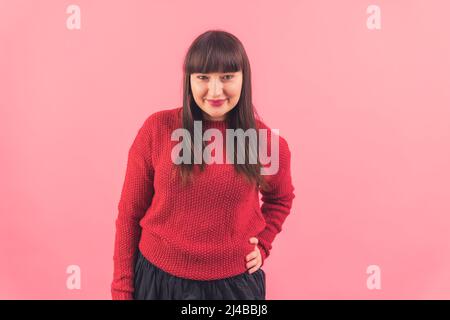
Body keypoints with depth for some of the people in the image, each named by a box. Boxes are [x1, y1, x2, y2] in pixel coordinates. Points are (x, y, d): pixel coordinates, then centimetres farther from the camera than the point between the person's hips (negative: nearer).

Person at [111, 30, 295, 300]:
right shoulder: (157, 129, -11)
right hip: (158, 278, 0)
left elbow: (281, 198, 14)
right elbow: (130, 213, -4)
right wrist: (122, 288, -1)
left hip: (234, 282, 1)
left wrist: (262, 245, 2)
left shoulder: (267, 141, -8)